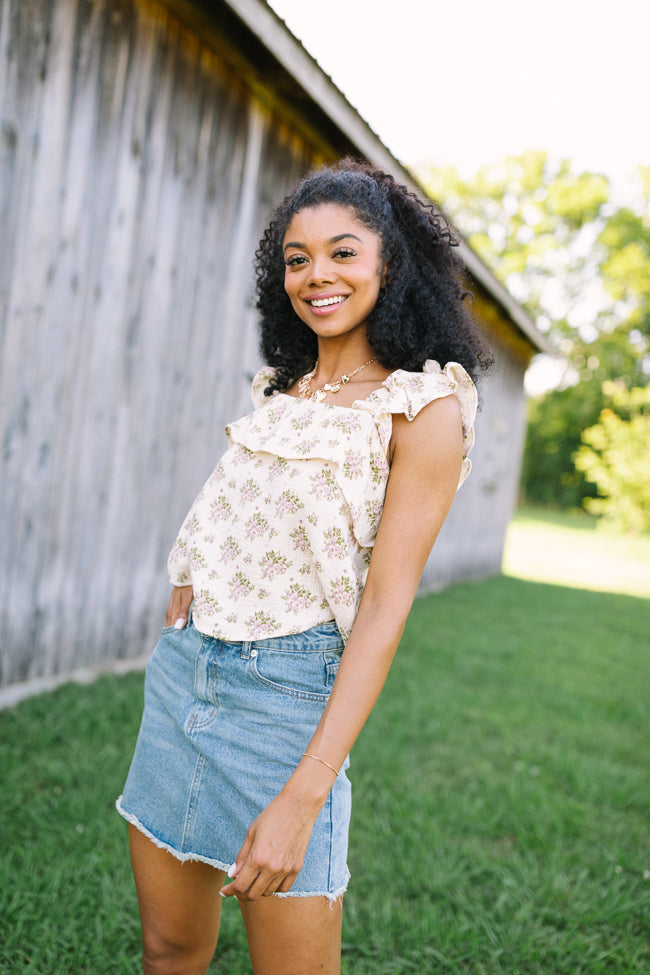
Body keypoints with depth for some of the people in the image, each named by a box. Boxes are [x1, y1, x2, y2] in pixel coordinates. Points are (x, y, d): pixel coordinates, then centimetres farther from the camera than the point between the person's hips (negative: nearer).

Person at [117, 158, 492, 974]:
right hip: (181, 665, 6)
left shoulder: (424, 407, -9)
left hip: (283, 686, -6)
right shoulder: (280, 387, 12)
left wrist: (305, 793, -20)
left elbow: (385, 607, -15)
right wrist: (187, 590, 3)